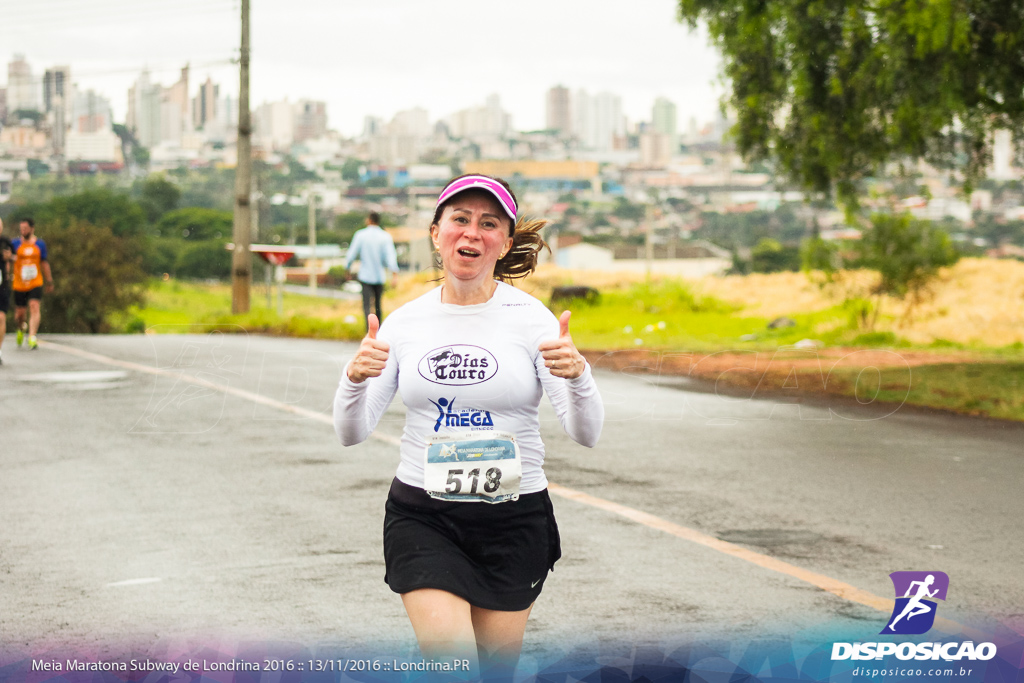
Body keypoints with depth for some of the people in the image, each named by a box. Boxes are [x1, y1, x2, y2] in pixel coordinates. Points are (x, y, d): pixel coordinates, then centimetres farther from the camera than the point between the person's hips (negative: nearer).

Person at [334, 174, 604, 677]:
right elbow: (352, 432, 1)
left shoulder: (531, 318, -5)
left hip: (514, 520, 0)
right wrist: (355, 378, -19)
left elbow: (585, 433, -11)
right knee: (452, 666, -17)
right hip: (421, 517, 1)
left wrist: (577, 375, -31)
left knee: (495, 669, 7)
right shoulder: (404, 323, 2)